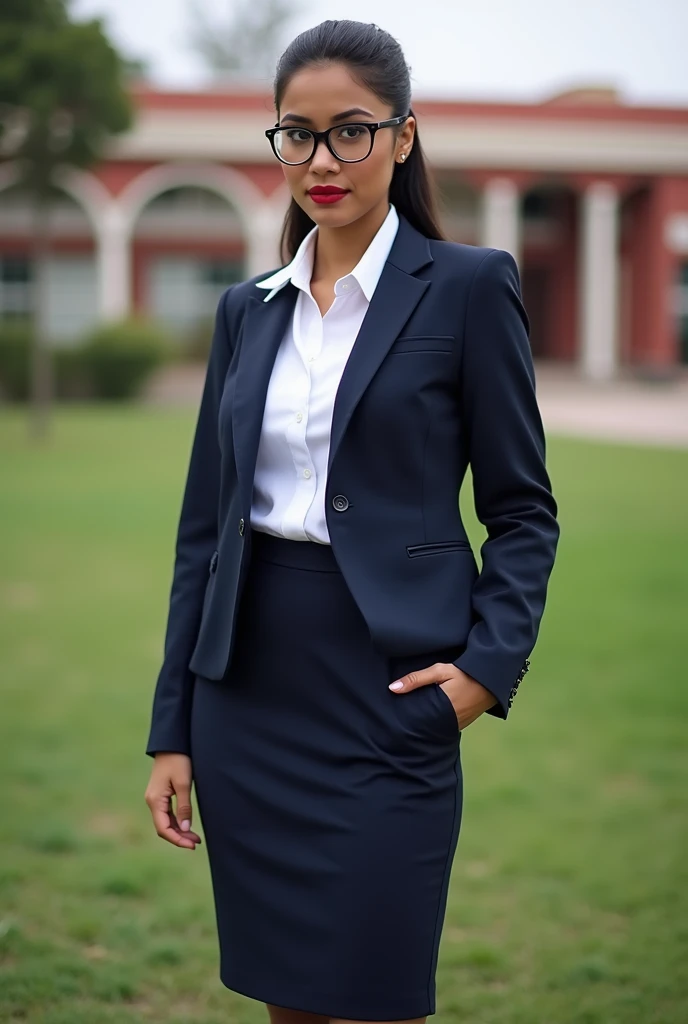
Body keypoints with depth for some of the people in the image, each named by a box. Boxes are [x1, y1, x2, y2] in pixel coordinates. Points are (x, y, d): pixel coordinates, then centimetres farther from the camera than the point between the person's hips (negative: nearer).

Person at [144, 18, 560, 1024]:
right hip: (247, 685, 5)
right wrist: (172, 729, 7)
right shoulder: (248, 307, 10)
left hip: (387, 689, -5)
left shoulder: (469, 284, -4)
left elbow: (524, 507, -1)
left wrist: (491, 659, -17)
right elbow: (205, 523, 10)